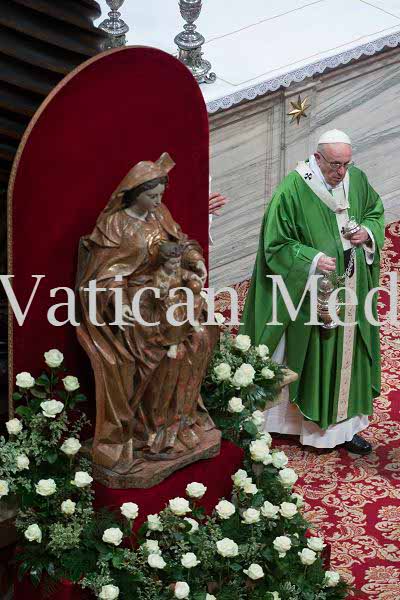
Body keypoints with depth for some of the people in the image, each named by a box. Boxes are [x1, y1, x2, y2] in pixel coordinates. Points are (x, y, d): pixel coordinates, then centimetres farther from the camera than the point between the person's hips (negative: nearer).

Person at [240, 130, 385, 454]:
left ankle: (343, 426, 25)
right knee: (316, 357, 5)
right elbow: (276, 246, -13)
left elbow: (376, 211, 17)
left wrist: (368, 232, -5)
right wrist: (313, 260, -26)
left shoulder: (357, 179, 0)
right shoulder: (292, 191, -17)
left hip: (352, 294, 6)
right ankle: (321, 427, 22)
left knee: (349, 353, 12)